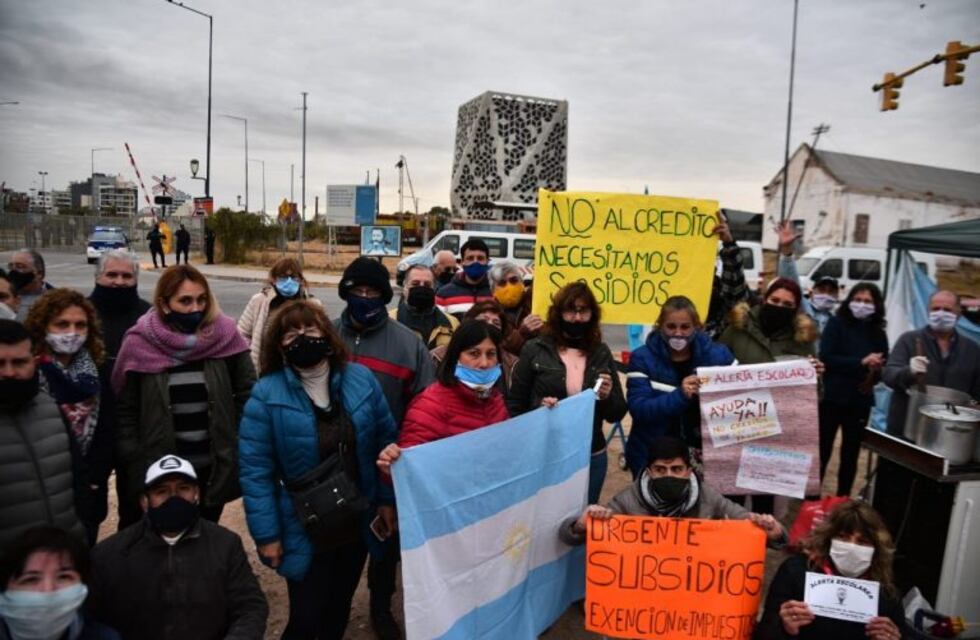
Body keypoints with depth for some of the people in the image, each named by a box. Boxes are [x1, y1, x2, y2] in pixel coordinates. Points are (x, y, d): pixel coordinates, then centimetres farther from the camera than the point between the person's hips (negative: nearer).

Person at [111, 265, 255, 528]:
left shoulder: (224, 335, -7)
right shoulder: (139, 344, -8)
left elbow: (248, 392, 1)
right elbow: (125, 410, -3)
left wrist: (239, 443, -2)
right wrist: (135, 465, -6)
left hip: (214, 468, 1)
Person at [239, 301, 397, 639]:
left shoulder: (360, 379, -6)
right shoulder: (266, 394, -16)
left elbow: (385, 441, 2)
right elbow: (255, 470, -13)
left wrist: (386, 499, 2)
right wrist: (267, 534, -13)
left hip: (358, 524, 4)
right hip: (305, 533, -3)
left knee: (339, 610, 21)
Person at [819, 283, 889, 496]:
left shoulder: (878, 333, 6)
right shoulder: (836, 323, -4)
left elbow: (883, 368, 8)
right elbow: (826, 358, -14)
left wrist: (876, 371, -14)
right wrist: (861, 362, -19)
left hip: (860, 401, 4)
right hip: (832, 398, -4)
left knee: (851, 454, 13)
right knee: (821, 452, 2)